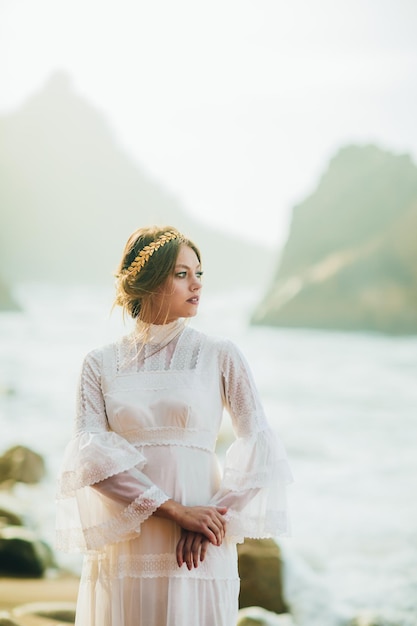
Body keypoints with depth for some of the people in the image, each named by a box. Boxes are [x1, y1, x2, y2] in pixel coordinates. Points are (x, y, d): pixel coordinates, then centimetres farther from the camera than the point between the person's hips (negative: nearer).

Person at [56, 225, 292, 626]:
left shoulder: (220, 356, 4)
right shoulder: (100, 364, 6)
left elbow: (260, 448, 0)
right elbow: (89, 454, -5)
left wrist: (214, 519, -12)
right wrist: (175, 510, -15)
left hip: (197, 553, -1)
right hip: (123, 553, 1)